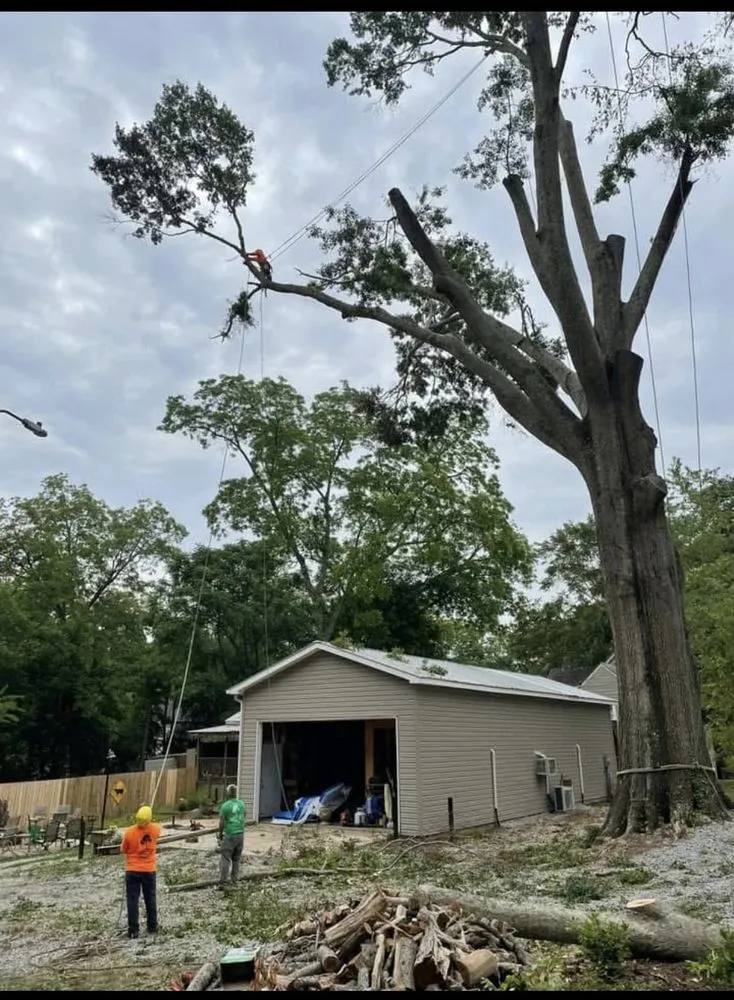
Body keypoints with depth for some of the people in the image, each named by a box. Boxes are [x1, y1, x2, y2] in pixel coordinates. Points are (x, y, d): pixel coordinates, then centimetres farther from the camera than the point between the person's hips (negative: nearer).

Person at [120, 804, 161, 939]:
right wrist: (147, 822, 24)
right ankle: (152, 927, 22)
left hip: (133, 870, -2)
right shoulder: (155, 829, -12)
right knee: (150, 899, 15)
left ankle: (133, 929, 4)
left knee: (133, 900, 5)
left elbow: (123, 850, -4)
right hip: (149, 870, 2)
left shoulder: (129, 832, -18)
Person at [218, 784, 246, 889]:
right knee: (236, 858, 16)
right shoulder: (241, 804, 3)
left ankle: (222, 882, -2)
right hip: (240, 834, 5)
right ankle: (233, 879, 21)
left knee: (225, 859, 0)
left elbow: (221, 822, -10)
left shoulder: (225, 805, -12)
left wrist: (220, 833, 5)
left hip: (230, 835, -5)